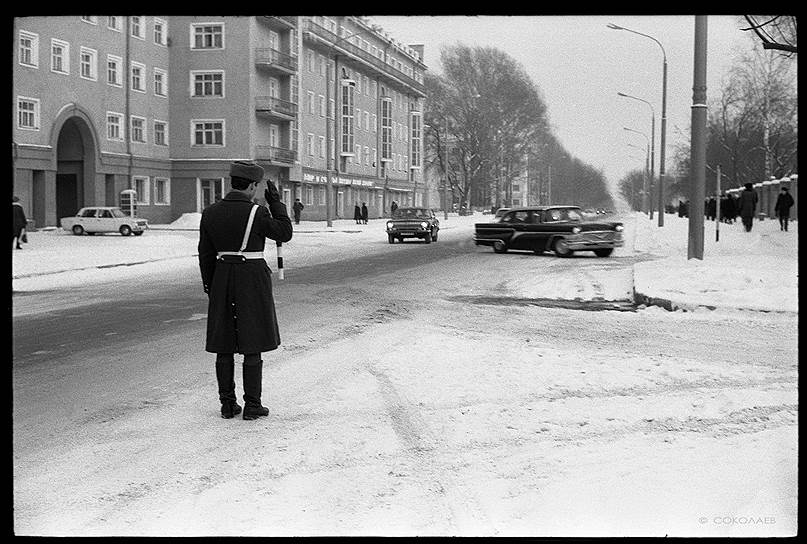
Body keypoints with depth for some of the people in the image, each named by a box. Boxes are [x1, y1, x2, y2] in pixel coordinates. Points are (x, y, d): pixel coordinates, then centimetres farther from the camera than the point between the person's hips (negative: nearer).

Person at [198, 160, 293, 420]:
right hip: (252, 279, -4)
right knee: (252, 345, 2)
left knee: (224, 345, 9)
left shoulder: (210, 213, 1)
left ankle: (228, 404, 13)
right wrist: (275, 202, 2)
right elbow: (285, 233, 0)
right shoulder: (257, 213, -13)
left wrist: (210, 288, 15)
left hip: (222, 280, 4)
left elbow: (206, 255, 6)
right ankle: (252, 405, 5)